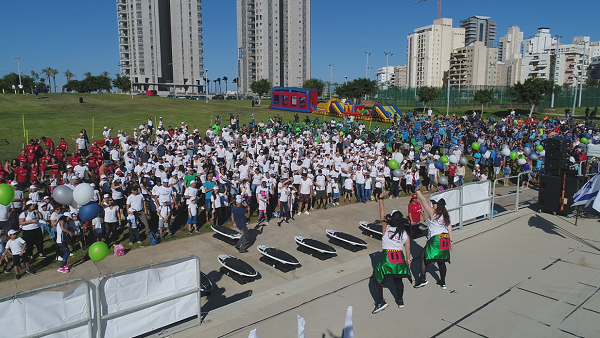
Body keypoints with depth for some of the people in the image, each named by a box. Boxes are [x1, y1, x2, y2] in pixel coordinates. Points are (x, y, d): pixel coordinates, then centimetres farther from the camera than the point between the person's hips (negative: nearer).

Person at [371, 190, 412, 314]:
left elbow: (382, 213, 7)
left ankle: (380, 301, 1)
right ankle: (400, 300, 34)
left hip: (386, 258, -4)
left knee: (377, 278, 11)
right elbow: (408, 249, 9)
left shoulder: (386, 228, -2)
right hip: (400, 258, 4)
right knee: (398, 280, 25)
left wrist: (381, 198, 15)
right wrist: (408, 260, 22)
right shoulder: (405, 234, 7)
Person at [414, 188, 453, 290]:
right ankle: (443, 283, 20)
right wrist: (450, 241, 17)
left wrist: (418, 191, -1)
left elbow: (424, 201, -9)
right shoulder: (445, 216, 11)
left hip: (436, 239, -7)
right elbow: (449, 228, 12)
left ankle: (422, 279, 0)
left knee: (423, 256, 4)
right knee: (441, 261, 15)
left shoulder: (433, 213, -8)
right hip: (445, 238, 7)